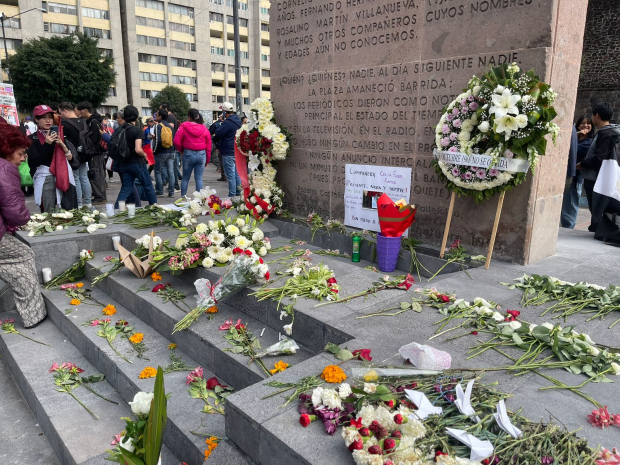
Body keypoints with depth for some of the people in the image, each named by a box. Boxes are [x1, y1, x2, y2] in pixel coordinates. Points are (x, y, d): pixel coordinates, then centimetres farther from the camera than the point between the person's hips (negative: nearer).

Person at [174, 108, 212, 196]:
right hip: (201, 155, 2)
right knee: (199, 178, 5)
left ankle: (183, 197, 17)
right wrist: (207, 159, 13)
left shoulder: (183, 127, -5)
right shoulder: (204, 129, 3)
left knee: (185, 178, 11)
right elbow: (208, 145, 5)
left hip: (188, 154, -2)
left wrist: (181, 150, 12)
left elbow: (176, 141, -7)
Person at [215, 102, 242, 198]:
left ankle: (232, 195, -2)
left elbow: (217, 134, -17)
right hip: (237, 151, 9)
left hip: (228, 152, -9)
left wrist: (220, 126, 0)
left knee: (230, 175, -5)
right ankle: (238, 192, 22)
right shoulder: (238, 121, 9)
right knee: (237, 173, 15)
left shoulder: (228, 123, -19)